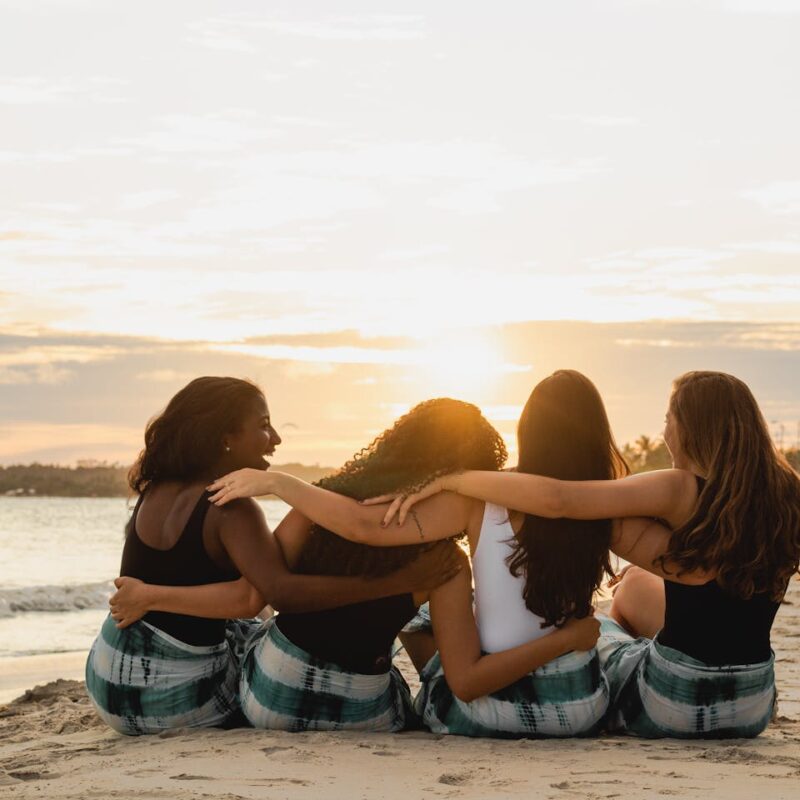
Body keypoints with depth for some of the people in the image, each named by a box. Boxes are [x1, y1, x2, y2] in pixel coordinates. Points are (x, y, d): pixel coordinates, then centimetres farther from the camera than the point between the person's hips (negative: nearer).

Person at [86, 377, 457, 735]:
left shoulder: (155, 492, 4)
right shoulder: (231, 510, -20)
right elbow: (282, 593, -36)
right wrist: (398, 582, -38)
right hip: (171, 702, -6)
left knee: (245, 631, 30)